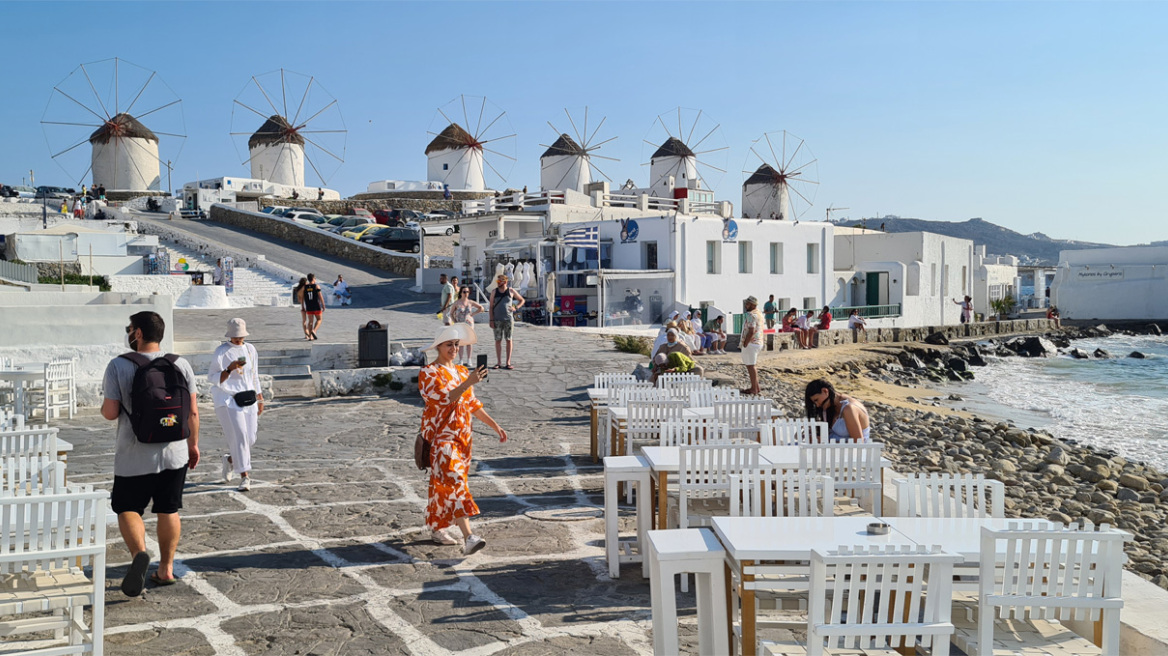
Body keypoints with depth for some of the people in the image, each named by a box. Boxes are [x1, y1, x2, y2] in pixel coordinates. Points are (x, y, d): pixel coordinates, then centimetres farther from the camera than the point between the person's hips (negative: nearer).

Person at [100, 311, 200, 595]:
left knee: (127, 508, 10)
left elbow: (110, 412, -10)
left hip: (134, 456, -3)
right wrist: (193, 444, 14)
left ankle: (139, 553, -16)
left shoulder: (119, 366, -10)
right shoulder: (181, 365, -1)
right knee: (169, 510, 14)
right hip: (174, 453, 3)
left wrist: (103, 406, 14)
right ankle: (166, 569, 20)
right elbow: (193, 412, 0)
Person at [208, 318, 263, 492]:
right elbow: (213, 378, -6)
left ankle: (230, 459, 34)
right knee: (238, 436, -13)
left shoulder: (250, 349, 12)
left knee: (250, 438, 4)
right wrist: (230, 368, -21)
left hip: (248, 399, 5)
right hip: (227, 399, -5)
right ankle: (245, 477, -7)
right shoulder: (221, 352, -5)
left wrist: (260, 399, 18)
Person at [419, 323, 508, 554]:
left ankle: (436, 528, 29)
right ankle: (468, 537, -27)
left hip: (462, 436, 7)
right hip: (441, 436, -7)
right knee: (454, 481, -18)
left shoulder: (461, 371, 13)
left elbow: (472, 404, 17)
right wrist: (469, 382, -36)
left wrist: (495, 425, 12)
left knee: (444, 483, 15)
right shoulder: (428, 373, -8)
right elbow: (445, 399, -23)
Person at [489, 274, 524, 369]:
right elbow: (491, 306, 4)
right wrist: (491, 320, -4)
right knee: (498, 340, 1)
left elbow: (522, 300, 15)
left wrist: (516, 307, -3)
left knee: (508, 340, 1)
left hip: (509, 319, -1)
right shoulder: (494, 292, 5)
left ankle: (508, 363, 4)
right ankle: (499, 363, 5)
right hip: (497, 320, 1)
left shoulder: (511, 291, 3)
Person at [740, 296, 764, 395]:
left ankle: (754, 389, 0)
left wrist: (745, 344, -18)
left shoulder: (751, 315, -18)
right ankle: (756, 387, 23)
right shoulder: (759, 313, 14)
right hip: (758, 342, 10)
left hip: (751, 343, -10)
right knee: (753, 365, 17)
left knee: (751, 366, -4)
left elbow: (751, 331, -24)